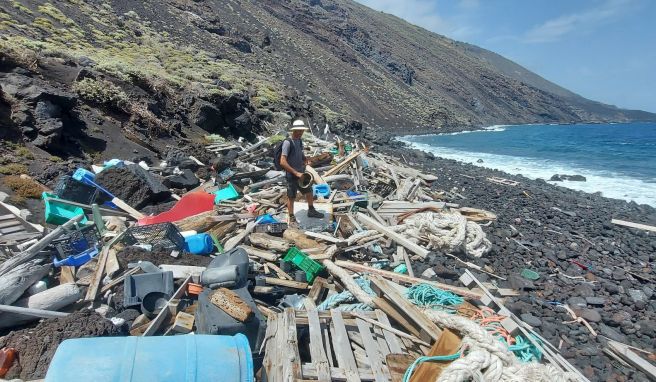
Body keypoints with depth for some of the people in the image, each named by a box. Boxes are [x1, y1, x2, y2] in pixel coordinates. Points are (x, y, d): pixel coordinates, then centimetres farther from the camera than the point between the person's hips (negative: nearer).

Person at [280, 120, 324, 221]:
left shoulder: (299, 141, 5)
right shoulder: (288, 142, -20)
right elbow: (282, 162, -28)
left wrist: (305, 159, -1)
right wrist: (296, 173, -27)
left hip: (301, 173, 8)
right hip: (291, 176, -8)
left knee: (309, 191, 20)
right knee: (291, 197, 6)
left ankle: (311, 211, 40)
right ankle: (291, 217, 22)